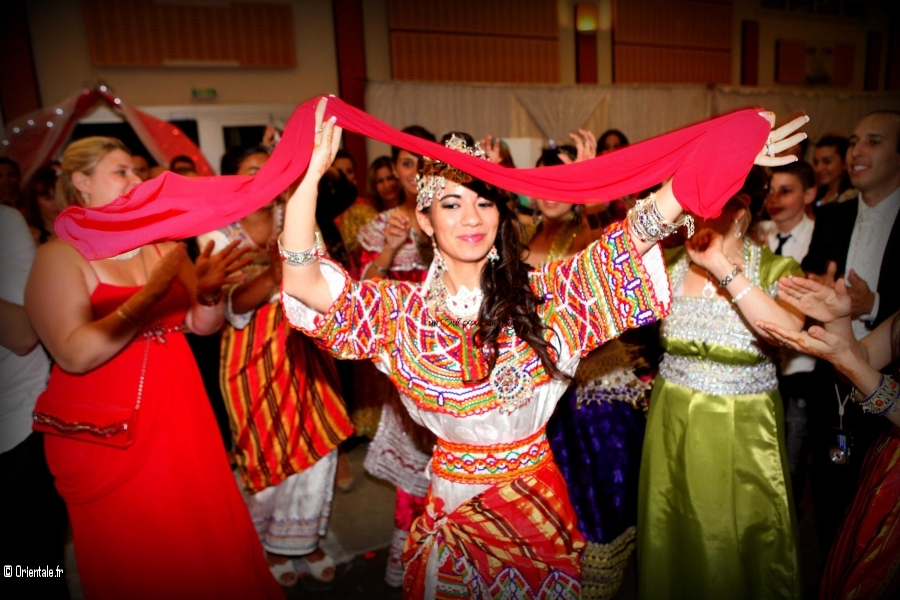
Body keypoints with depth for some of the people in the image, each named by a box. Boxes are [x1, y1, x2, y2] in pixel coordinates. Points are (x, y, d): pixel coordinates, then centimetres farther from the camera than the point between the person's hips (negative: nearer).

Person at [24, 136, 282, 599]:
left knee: (211, 535, 12)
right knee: (136, 560, 10)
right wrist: (151, 294, -25)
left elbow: (203, 324, 7)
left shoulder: (162, 245, 7)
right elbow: (75, 354, -21)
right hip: (109, 436, -5)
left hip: (181, 417, 5)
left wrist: (209, 290, -14)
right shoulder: (60, 255, -9)